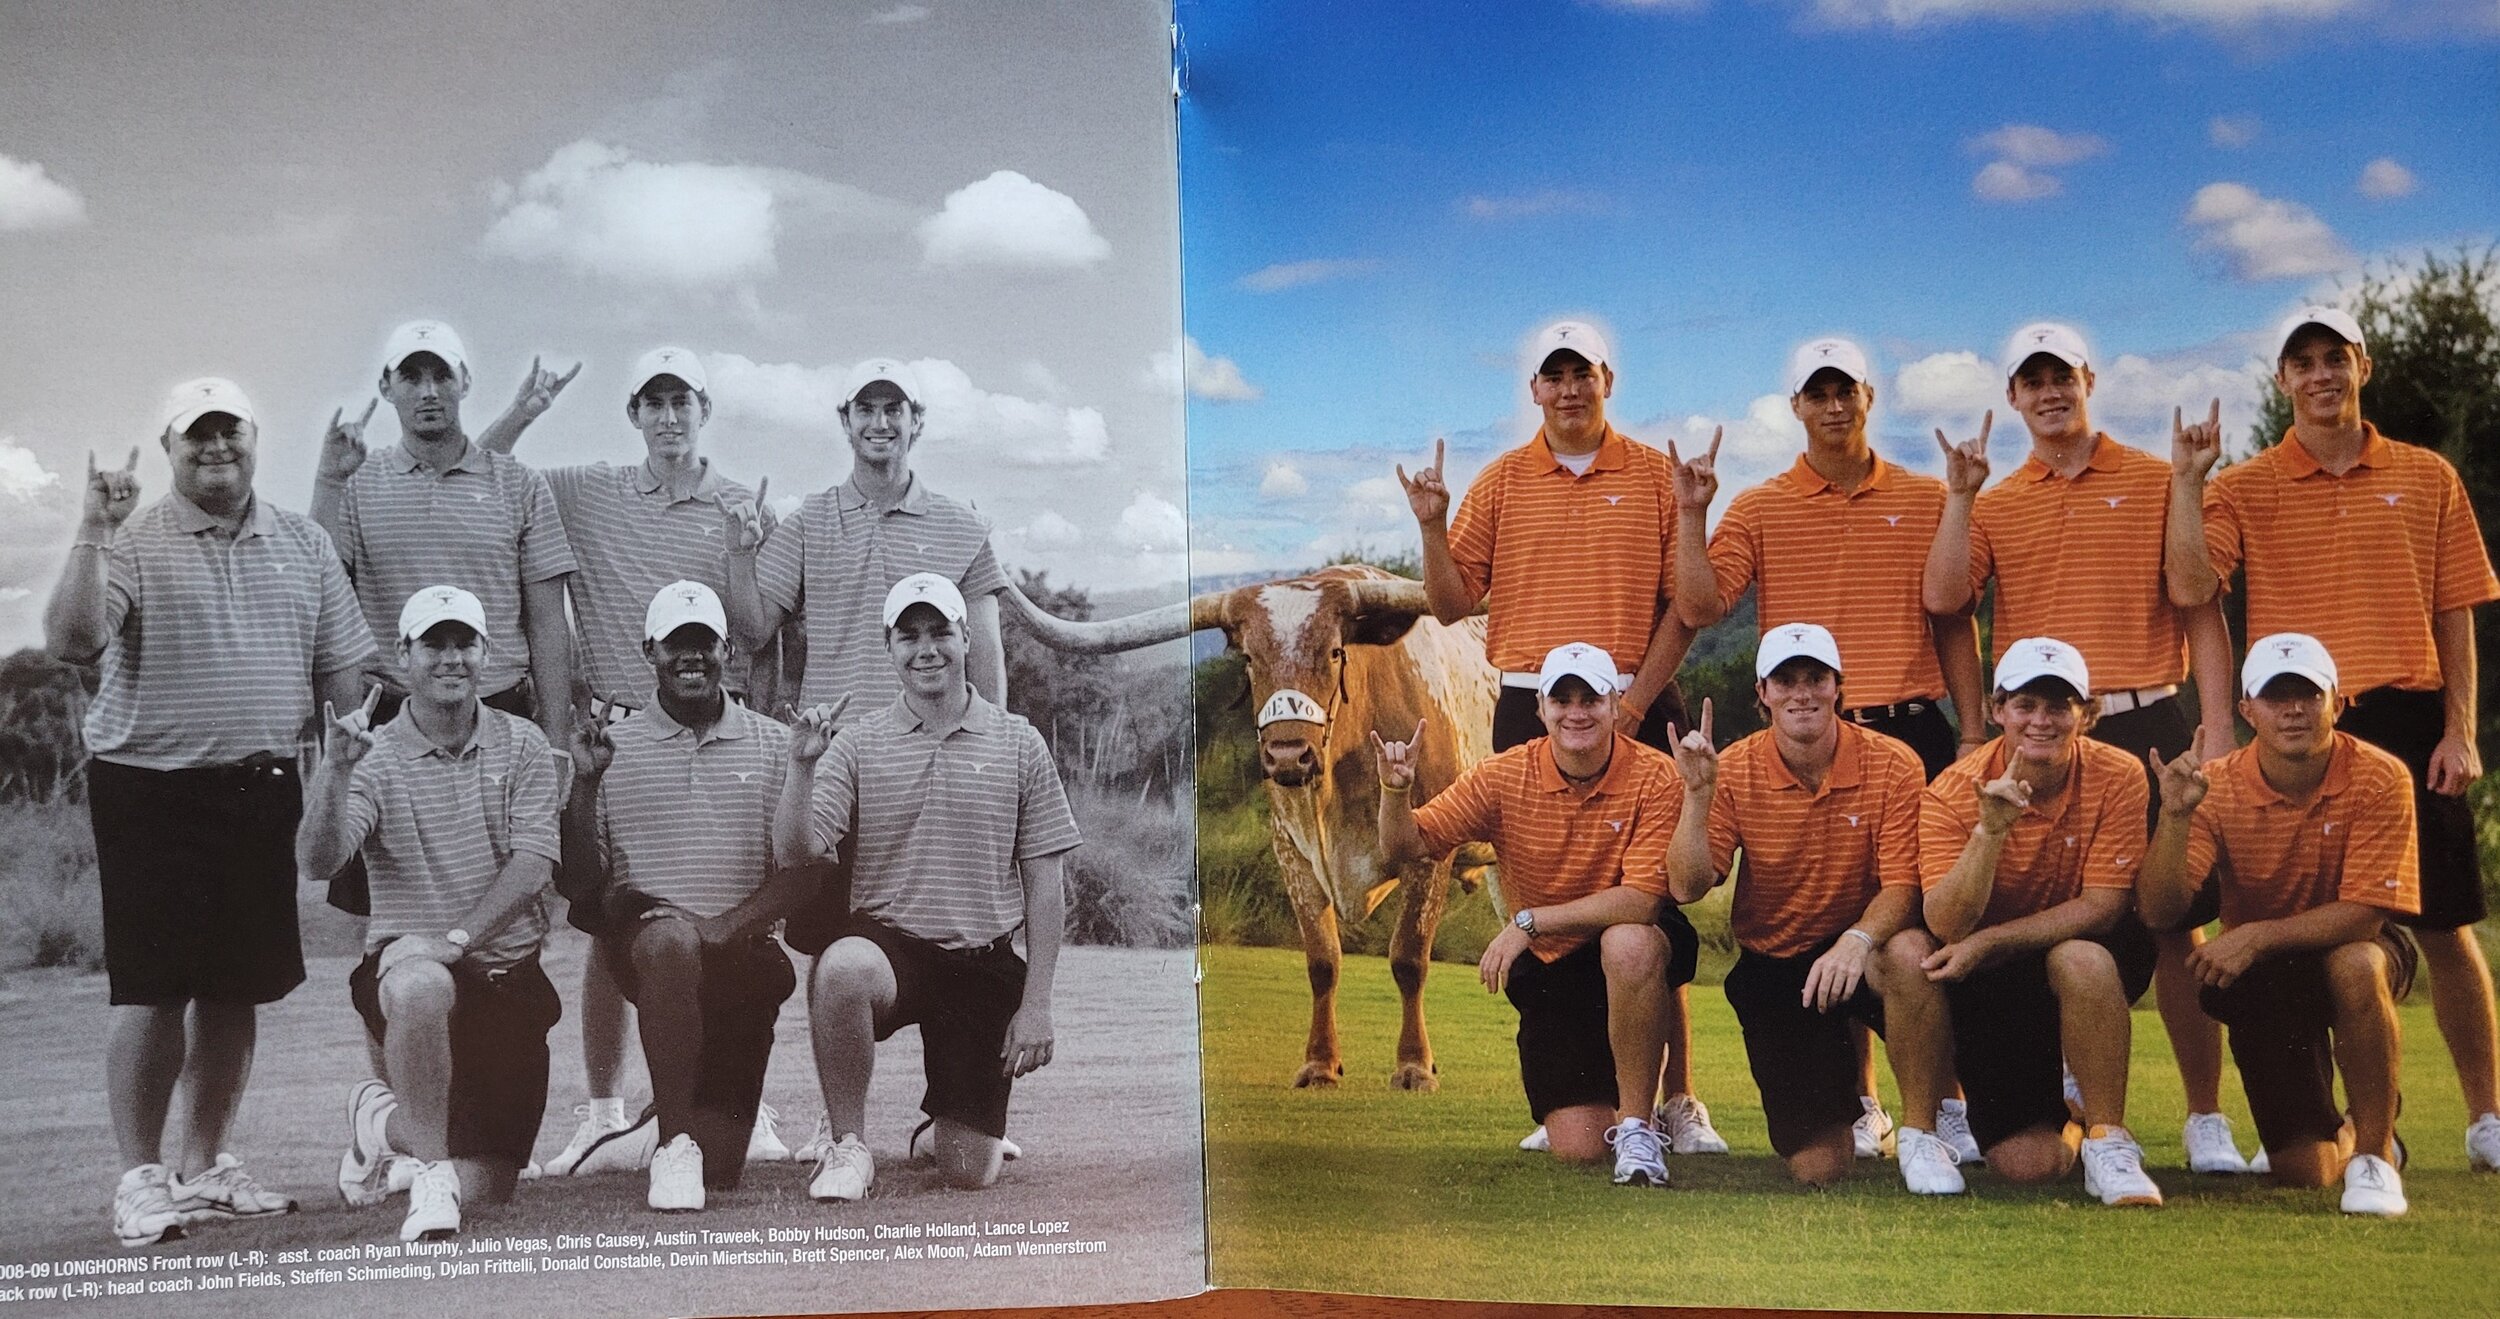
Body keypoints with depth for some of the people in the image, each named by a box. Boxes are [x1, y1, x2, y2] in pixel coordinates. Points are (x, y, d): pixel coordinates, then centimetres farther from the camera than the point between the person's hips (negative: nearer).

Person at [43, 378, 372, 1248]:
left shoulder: (304, 545, 10)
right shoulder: (133, 544, -3)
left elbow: (343, 671, 14)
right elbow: (70, 642, -19)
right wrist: (94, 534, -24)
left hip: (261, 790, 5)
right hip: (151, 790, -4)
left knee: (239, 986, 9)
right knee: (152, 988, -3)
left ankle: (204, 1166, 22)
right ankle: (140, 1177, 6)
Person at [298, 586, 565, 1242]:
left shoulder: (522, 745, 3)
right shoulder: (376, 757, -2)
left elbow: (533, 863, -8)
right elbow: (317, 862, -17)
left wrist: (460, 936, -22)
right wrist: (336, 771, -32)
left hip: (508, 971, 2)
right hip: (407, 956, -2)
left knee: (486, 1186, -2)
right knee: (420, 988, -43)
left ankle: (381, 1118, 30)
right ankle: (431, 1174, -24)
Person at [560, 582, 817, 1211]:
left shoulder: (774, 746, 11)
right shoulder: (612, 749, 9)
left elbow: (801, 868, 2)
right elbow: (578, 886, 4)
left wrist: (727, 925, -15)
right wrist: (584, 783, -9)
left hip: (744, 953, 1)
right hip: (643, 937, -1)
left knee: (718, 1169, -8)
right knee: (670, 941, -41)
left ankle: (684, 1129, 32)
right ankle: (674, 1142, -29)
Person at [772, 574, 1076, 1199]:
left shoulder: (1019, 744, 5)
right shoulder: (859, 742, 4)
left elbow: (1044, 888, 5)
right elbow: (795, 852, -6)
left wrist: (1036, 1005, -1)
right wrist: (803, 766, -21)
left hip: (985, 965, 1)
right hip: (885, 940, -1)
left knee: (969, 1171, -2)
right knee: (843, 970, -39)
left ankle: (943, 1126, 38)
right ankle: (847, 1146, -16)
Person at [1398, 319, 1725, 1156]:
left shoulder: (1654, 476, 4)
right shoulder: (1500, 483, 9)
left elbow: (1684, 602, 1)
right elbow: (1454, 603, 7)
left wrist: (1637, 697, -9)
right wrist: (1431, 527, -9)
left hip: (1636, 708, -2)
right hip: (1530, 709, 2)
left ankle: (1677, 1098, 3)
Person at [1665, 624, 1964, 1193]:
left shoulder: (1892, 765, -11)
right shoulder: (1733, 771, -8)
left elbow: (1903, 885, -16)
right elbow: (1686, 888, -14)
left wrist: (1859, 940, -36)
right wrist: (1698, 794, -26)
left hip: (1863, 951, -1)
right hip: (1771, 967, 1)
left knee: (1909, 953, -39)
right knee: (1817, 1169, -7)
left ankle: (1920, 1133, -16)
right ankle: (1841, 1095, 32)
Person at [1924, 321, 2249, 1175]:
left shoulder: (2153, 483, 5)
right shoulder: (1995, 504, 13)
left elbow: (2201, 607, 3)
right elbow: (1944, 598, -2)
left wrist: (2217, 721, -5)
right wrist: (1959, 497, -6)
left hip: (2145, 725, -2)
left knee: (2174, 923, -2)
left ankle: (2206, 1120, 4)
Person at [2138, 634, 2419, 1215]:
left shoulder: (2379, 779, -20)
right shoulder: (2216, 787, -16)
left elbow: (2363, 913, -25)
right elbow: (2159, 912, -24)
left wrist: (2257, 937, -36)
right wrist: (2175, 815, -39)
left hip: (2353, 950, -1)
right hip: (2262, 977, 1)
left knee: (2355, 966, -39)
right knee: (2302, 1169, -8)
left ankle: (2375, 1151, -17)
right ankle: (2348, 1134, 32)